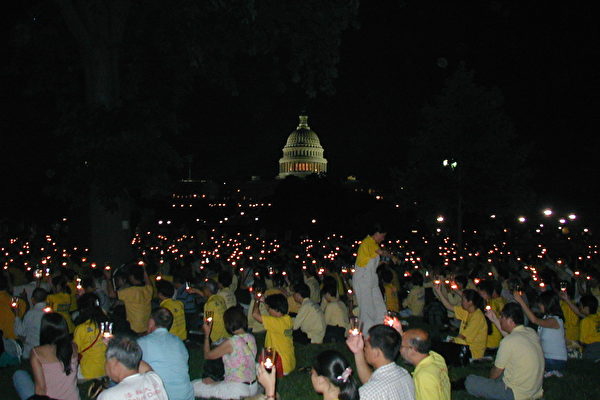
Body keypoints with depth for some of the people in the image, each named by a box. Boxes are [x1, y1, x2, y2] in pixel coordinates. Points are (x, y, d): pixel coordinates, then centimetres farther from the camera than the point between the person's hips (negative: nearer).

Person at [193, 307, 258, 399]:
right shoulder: (251, 338, 0)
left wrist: (206, 335, 3)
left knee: (193, 386, -2)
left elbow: (207, 355, -7)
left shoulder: (231, 342, -20)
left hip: (237, 390, -8)